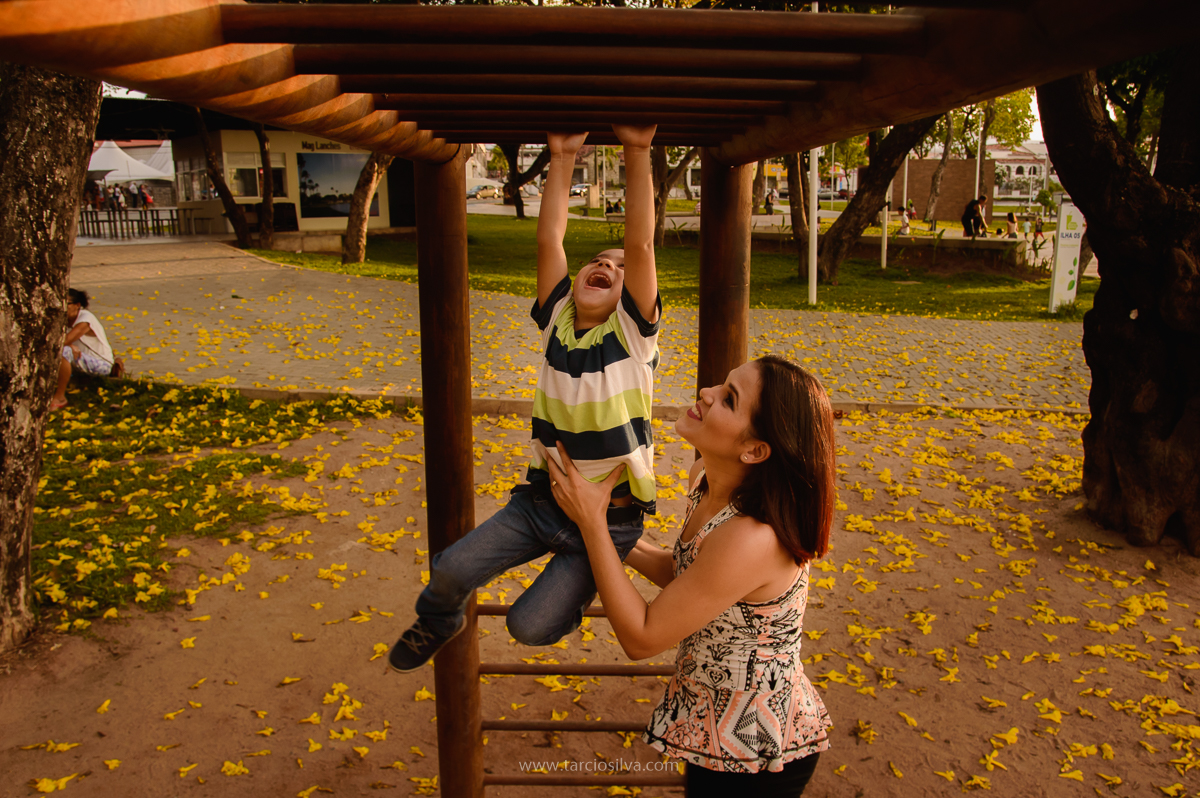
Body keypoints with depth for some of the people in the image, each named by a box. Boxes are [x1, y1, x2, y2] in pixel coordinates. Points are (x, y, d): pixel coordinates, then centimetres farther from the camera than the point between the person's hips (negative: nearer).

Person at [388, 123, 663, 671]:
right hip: (542, 499, 4)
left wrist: (637, 152, -25)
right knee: (450, 570, -7)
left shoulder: (632, 332, -10)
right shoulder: (557, 319, 0)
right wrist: (562, 158, -10)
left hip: (609, 516, -3)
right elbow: (548, 239, -8)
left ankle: (572, 587, 24)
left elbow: (640, 243, -21)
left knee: (531, 626, -12)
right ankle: (439, 621, 30)